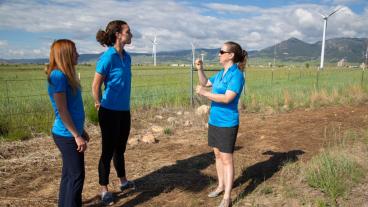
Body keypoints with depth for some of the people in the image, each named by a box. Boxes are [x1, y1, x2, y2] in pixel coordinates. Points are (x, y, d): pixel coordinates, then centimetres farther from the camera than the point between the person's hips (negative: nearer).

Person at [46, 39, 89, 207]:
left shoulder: (66, 75, 10)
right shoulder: (58, 76, -18)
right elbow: (62, 111, -20)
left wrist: (81, 131, 20)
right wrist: (77, 136, -18)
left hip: (71, 133, 9)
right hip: (67, 135, -9)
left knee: (69, 174, 18)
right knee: (76, 176, 0)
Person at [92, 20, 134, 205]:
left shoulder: (127, 57, 6)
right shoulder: (107, 57, -17)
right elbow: (95, 86, -13)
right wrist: (99, 106, -1)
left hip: (124, 111, 7)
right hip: (110, 112, -7)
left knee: (120, 148, 19)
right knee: (108, 150, 4)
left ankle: (123, 182, 36)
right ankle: (104, 190, 20)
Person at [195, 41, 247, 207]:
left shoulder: (236, 75, -16)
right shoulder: (220, 73, 8)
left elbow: (227, 98, -25)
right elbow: (205, 83, 23)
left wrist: (204, 93, -22)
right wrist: (199, 69, 7)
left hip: (227, 123, -8)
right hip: (214, 121, 8)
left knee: (227, 158, -2)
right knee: (218, 155, 17)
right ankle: (221, 186, 34)